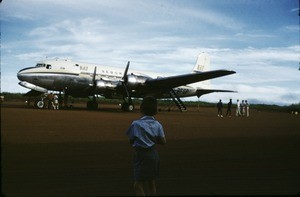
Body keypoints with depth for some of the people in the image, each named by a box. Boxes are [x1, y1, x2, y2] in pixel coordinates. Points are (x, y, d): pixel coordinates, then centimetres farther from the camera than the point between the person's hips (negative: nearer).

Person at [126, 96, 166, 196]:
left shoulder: (136, 124, -16)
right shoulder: (157, 124, -1)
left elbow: (131, 140, -8)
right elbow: (163, 141, 1)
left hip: (142, 155, -6)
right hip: (154, 154, 7)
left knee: (138, 185, -2)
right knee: (151, 182, 18)